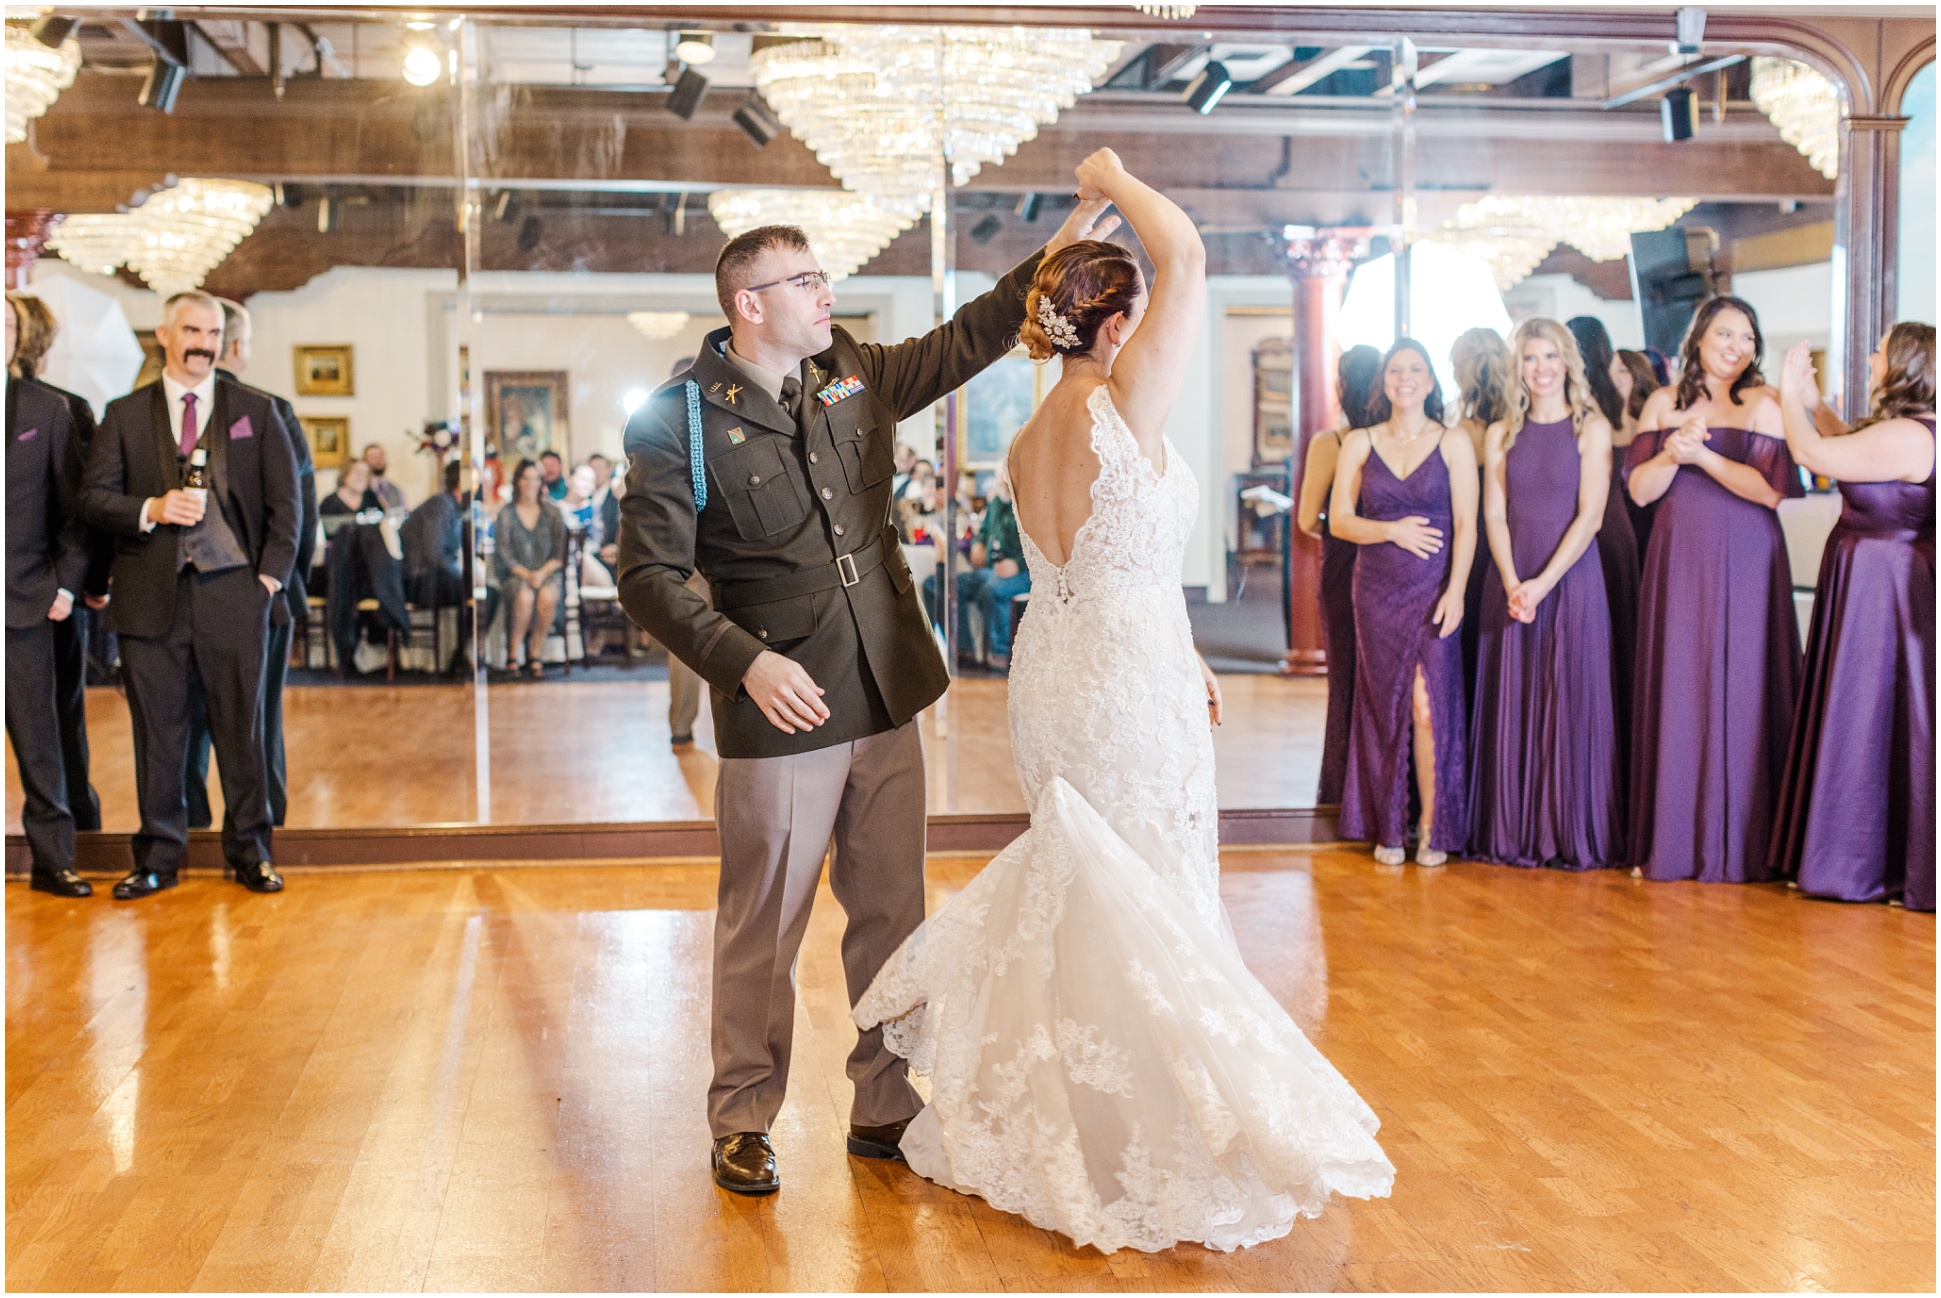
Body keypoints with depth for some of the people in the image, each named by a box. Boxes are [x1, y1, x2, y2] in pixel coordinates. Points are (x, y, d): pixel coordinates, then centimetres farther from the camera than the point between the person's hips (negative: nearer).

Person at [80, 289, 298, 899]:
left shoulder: (257, 411, 9)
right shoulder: (124, 414, 11)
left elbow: (285, 502, 8)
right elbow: (94, 497, 7)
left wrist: (271, 575, -2)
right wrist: (149, 510, -12)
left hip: (232, 592, -1)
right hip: (151, 596, 1)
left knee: (241, 727, 2)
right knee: (157, 730, 5)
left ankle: (249, 850, 13)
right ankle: (158, 856, 14)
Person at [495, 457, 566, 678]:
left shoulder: (552, 514, 10)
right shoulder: (506, 514, 7)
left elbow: (560, 554, 5)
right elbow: (503, 553, -1)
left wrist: (542, 573, -14)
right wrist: (525, 574, -17)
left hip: (547, 573, 1)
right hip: (515, 575, -1)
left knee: (547, 596, -34)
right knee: (524, 597, -35)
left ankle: (535, 656, -25)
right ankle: (514, 655, -24)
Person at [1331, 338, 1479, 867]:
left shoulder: (1453, 442, 3)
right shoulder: (1359, 444, 8)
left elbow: (1466, 525, -2)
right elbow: (1340, 520, 5)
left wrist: (1455, 591, -12)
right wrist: (1393, 531, -11)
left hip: (1433, 591, -2)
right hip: (1377, 591, 2)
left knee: (1430, 707, -8)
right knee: (1385, 708, 4)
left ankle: (1433, 828, 3)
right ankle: (1389, 828, 12)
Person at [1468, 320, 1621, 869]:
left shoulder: (1591, 428, 0)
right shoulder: (1501, 433, 10)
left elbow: (1589, 518, -8)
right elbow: (1494, 516, 4)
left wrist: (1543, 583, -16)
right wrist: (1512, 582, -11)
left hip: (1570, 576, -3)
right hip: (1511, 581, 3)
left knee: (1570, 704, -2)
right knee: (1511, 703, 4)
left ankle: (1573, 835, 4)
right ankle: (1512, 835, 10)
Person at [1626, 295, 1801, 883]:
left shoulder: (1763, 404, 0)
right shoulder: (1664, 403, 9)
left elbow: (1771, 489, -11)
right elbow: (1639, 489, 4)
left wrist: (1702, 454, -17)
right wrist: (1672, 452, -14)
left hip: (1744, 564, -3)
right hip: (1678, 563, 3)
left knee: (1739, 690, -2)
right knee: (1677, 691, 2)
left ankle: (1739, 841, 5)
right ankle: (1676, 835, 10)